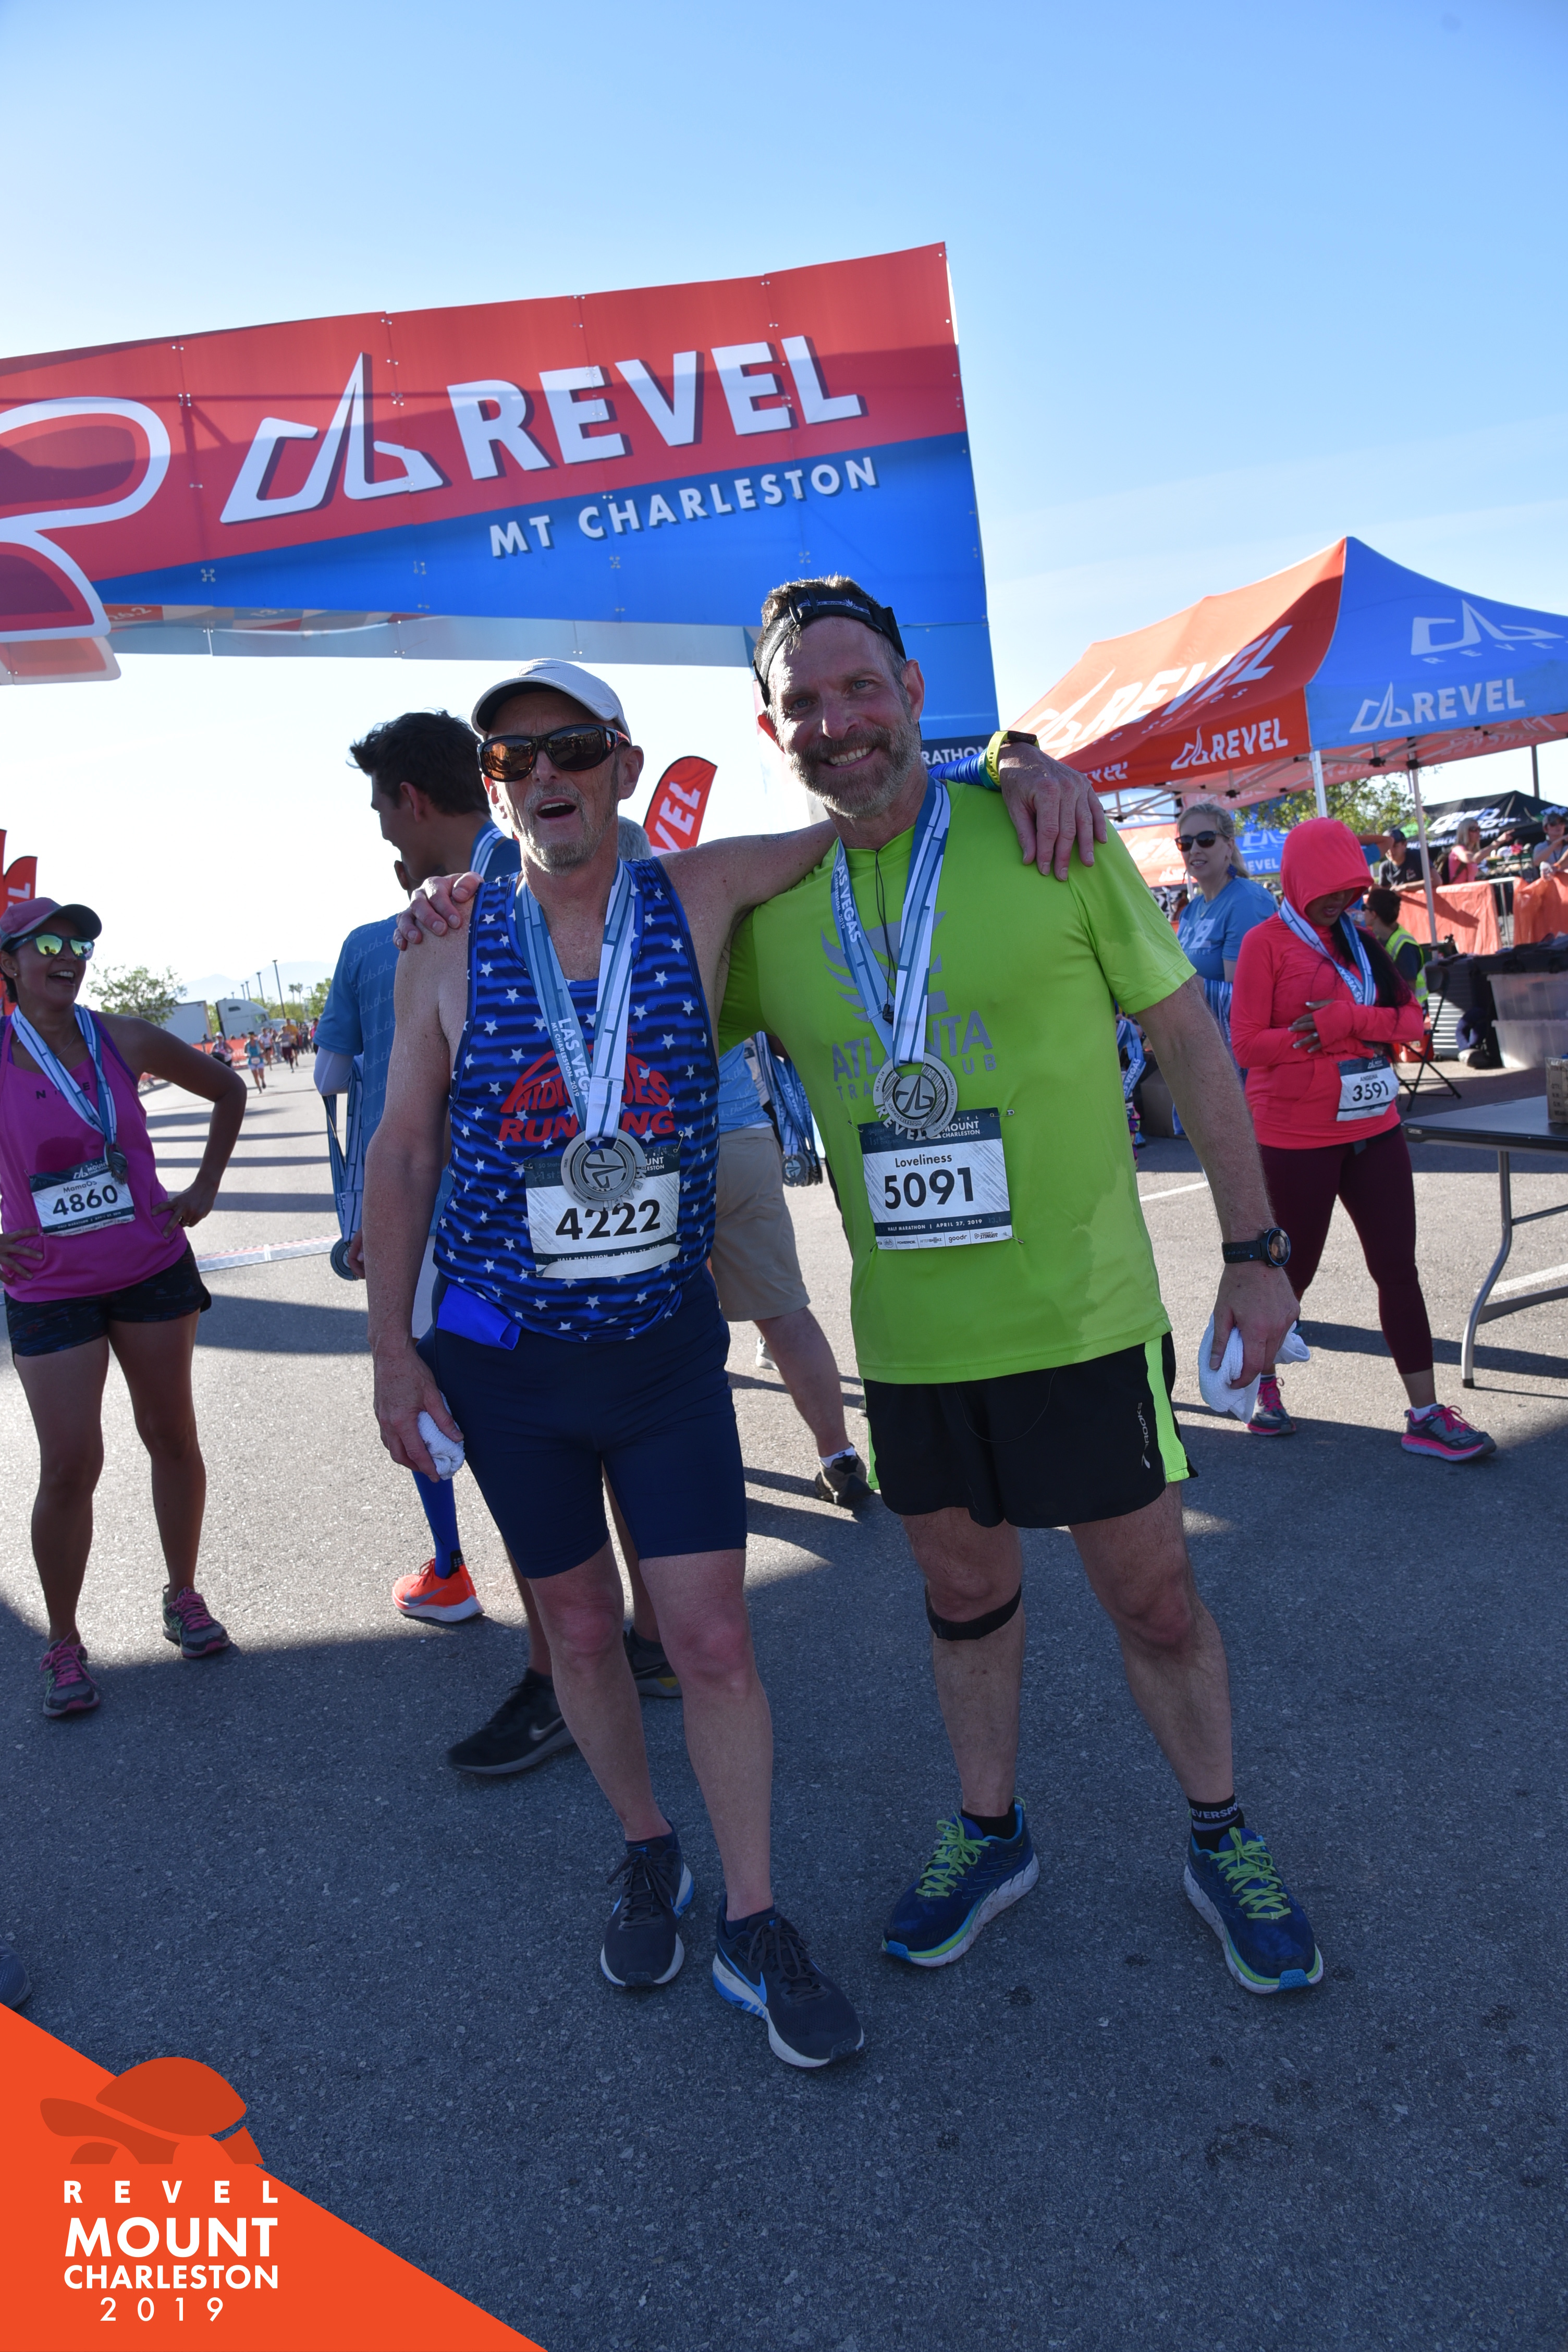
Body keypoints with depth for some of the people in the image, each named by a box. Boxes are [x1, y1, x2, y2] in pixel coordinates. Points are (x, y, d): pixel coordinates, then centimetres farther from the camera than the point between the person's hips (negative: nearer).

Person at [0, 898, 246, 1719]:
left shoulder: (124, 1040, -3)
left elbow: (228, 1091, 12)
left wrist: (204, 1188, 5)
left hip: (152, 1272, 2)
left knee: (171, 1436, 10)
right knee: (68, 1469, -2)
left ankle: (183, 1596, 29)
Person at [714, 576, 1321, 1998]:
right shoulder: (766, 910, 0)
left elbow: (1189, 1038, -2)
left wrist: (1256, 1251, -3)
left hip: (1081, 1313, -2)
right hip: (907, 1334, 3)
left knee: (1152, 1594, 10)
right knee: (965, 1588, 19)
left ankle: (1222, 1840, 37)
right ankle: (989, 1834, 43)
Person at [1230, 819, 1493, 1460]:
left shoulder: (1359, 942, 11)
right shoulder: (1267, 943, -8)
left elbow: (1411, 1018, 5)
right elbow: (1248, 1042, -14)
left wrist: (1349, 1020, -14)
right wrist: (1334, 1035, -15)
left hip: (1373, 1127, 6)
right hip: (1298, 1135, -6)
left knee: (1398, 1267, 5)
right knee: (1293, 1269, 8)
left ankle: (1426, 1414, 10)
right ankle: (1262, 1379, 32)